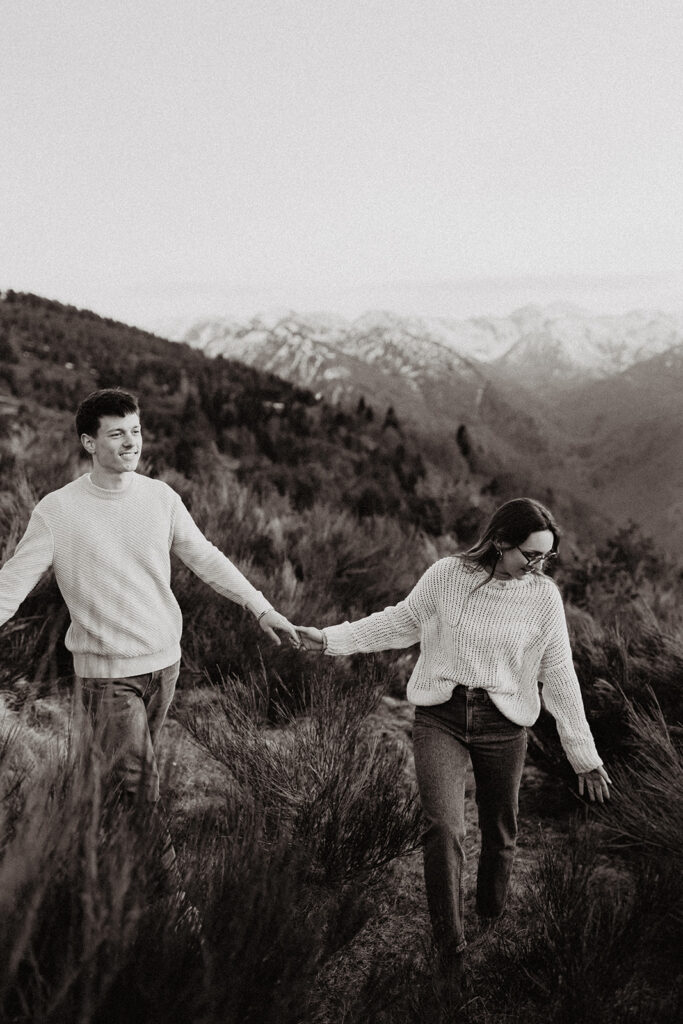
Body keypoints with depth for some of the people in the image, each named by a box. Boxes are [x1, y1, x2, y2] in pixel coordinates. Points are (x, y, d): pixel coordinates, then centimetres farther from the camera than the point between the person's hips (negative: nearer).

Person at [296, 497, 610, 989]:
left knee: (500, 835, 12)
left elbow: (559, 677, 2)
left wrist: (585, 757, 4)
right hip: (441, 718, -1)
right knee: (444, 828, -14)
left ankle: (491, 926, 39)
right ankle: (451, 953, -2)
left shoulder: (544, 596, -4)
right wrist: (330, 638, 8)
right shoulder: (446, 575, -7)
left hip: (503, 726, 1)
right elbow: (401, 622, 9)